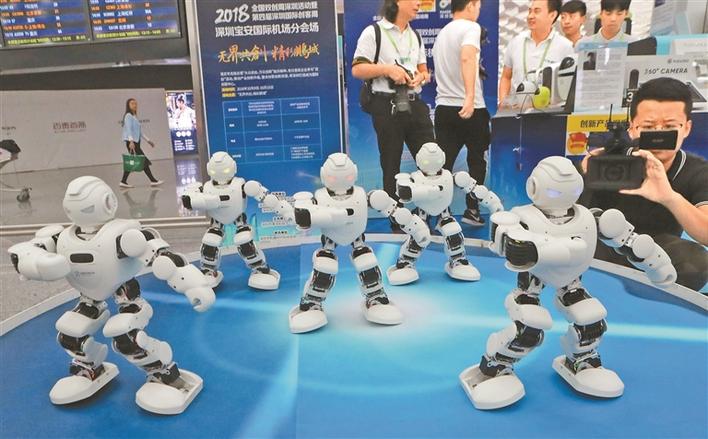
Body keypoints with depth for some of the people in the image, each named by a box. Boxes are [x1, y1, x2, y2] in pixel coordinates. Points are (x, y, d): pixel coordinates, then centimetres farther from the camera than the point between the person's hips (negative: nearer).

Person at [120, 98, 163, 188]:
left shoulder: (135, 116, 20)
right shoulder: (128, 116, -7)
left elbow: (140, 132, 24)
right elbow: (129, 129, -18)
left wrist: (148, 140, 25)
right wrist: (131, 141, -29)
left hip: (136, 142, 9)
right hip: (131, 142, -9)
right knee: (144, 161, -7)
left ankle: (123, 181, 10)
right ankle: (153, 181, -3)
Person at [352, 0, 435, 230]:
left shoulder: (415, 36, 19)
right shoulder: (374, 32, -1)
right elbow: (357, 69, -5)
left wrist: (421, 77, -2)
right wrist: (387, 68, -17)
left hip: (415, 104, 5)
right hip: (387, 107, -5)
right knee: (391, 167, 4)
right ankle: (397, 223, 16)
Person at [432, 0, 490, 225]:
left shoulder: (442, 33, 17)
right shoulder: (471, 27, -7)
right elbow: (467, 57, -27)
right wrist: (470, 96, -37)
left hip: (444, 107, 6)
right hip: (470, 108, -5)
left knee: (442, 165, 4)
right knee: (477, 161, 12)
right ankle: (472, 210, 15)